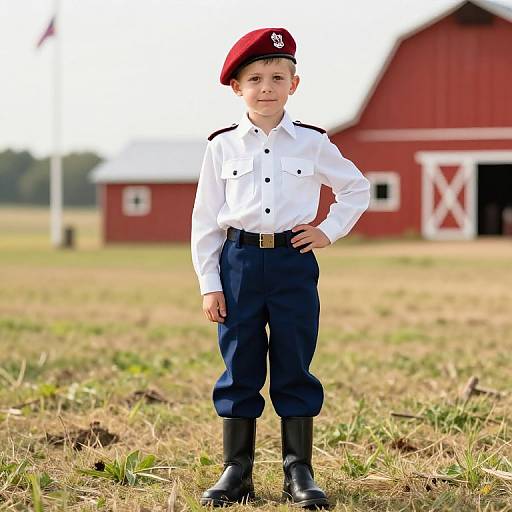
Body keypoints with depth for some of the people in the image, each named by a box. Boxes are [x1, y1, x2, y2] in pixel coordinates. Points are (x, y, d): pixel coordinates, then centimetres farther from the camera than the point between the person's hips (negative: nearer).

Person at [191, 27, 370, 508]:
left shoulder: (312, 143, 4)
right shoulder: (223, 145, 4)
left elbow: (356, 188, 18)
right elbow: (205, 217, 5)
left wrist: (329, 230, 6)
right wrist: (209, 283, 0)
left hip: (293, 261, 0)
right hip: (238, 261, 0)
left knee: (294, 369, 3)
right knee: (239, 369, 4)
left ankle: (299, 472, 10)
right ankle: (236, 472, 12)